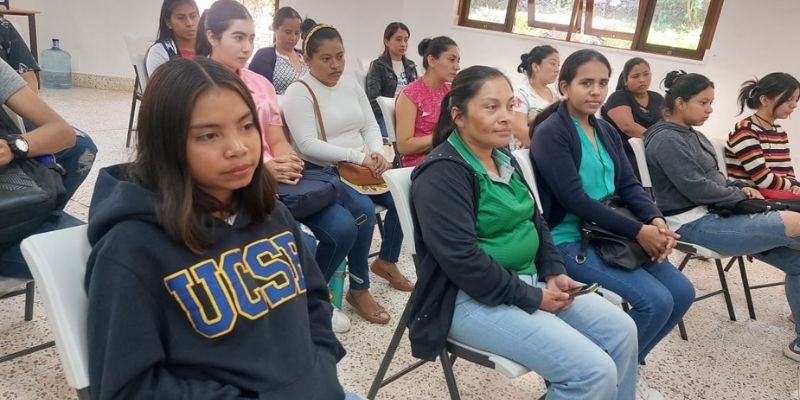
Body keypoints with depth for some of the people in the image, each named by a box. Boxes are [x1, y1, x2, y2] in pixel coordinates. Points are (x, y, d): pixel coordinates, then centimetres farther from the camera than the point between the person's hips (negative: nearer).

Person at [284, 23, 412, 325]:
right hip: (321, 173, -7)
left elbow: (371, 126, 9)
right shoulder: (299, 92, -10)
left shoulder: (351, 85, 11)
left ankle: (386, 261, 13)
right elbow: (308, 145, -20)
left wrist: (376, 154, -14)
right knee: (364, 209, -30)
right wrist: (358, 156, -24)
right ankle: (358, 289, -12)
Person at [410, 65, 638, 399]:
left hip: (530, 280, 9)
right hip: (475, 298, -9)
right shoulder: (443, 173, -19)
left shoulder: (503, 158, 10)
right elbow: (462, 260, -25)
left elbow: (535, 220, 18)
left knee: (621, 331, 5)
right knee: (594, 372, -16)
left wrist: (554, 271, 1)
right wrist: (532, 298, -18)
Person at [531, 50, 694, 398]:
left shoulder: (606, 131, 12)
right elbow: (574, 198, -20)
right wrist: (638, 231, -20)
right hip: (569, 239, -8)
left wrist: (656, 221, -13)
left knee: (682, 292, 1)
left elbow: (629, 185, 7)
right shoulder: (550, 132, -13)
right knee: (655, 301, -18)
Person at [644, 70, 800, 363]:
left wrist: (740, 186, 4)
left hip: (715, 215, 10)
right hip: (695, 223, -10)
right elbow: (697, 188, -19)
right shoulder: (667, 139, -13)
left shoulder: (691, 135, 16)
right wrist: (740, 195, -6)